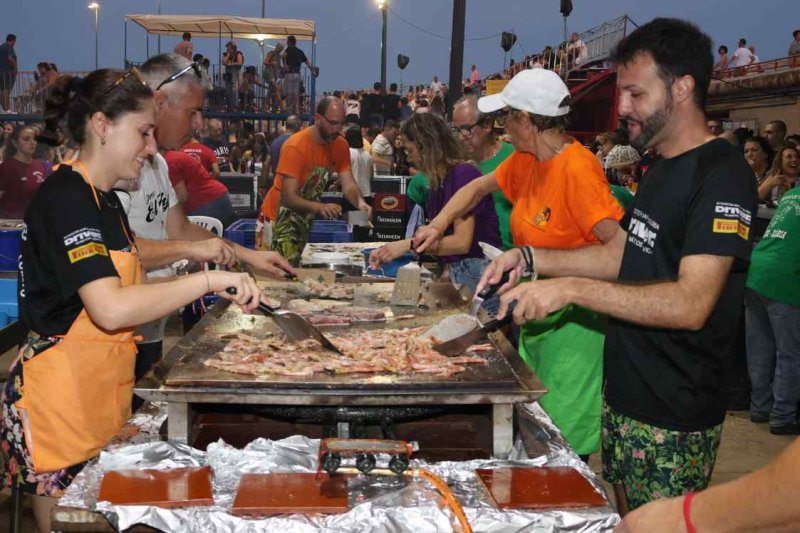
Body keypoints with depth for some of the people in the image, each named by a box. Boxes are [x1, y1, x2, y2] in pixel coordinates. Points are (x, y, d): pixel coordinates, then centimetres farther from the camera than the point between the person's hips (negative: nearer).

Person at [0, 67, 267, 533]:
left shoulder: (104, 198, 13)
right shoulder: (65, 199, -19)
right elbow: (111, 308, -31)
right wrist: (208, 280, -27)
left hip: (101, 390, 10)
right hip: (60, 394, -10)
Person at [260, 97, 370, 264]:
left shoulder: (340, 145, -5)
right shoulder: (295, 146, -24)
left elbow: (348, 185, -8)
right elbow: (289, 197, -28)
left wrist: (360, 202, -31)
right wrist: (320, 207, -45)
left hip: (305, 218, 6)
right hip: (280, 218, -6)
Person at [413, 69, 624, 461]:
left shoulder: (577, 168, -22)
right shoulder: (526, 160, 5)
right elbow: (479, 187, 22)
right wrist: (436, 225, 12)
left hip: (575, 317, -9)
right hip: (538, 311, 9)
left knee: (564, 441, -2)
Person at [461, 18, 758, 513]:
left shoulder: (722, 175, -19)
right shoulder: (662, 170, 12)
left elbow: (691, 304, -27)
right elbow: (620, 254, 15)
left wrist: (571, 288, -28)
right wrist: (528, 258, 2)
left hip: (674, 418, -9)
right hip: (624, 393, 9)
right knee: (626, 517, 19)